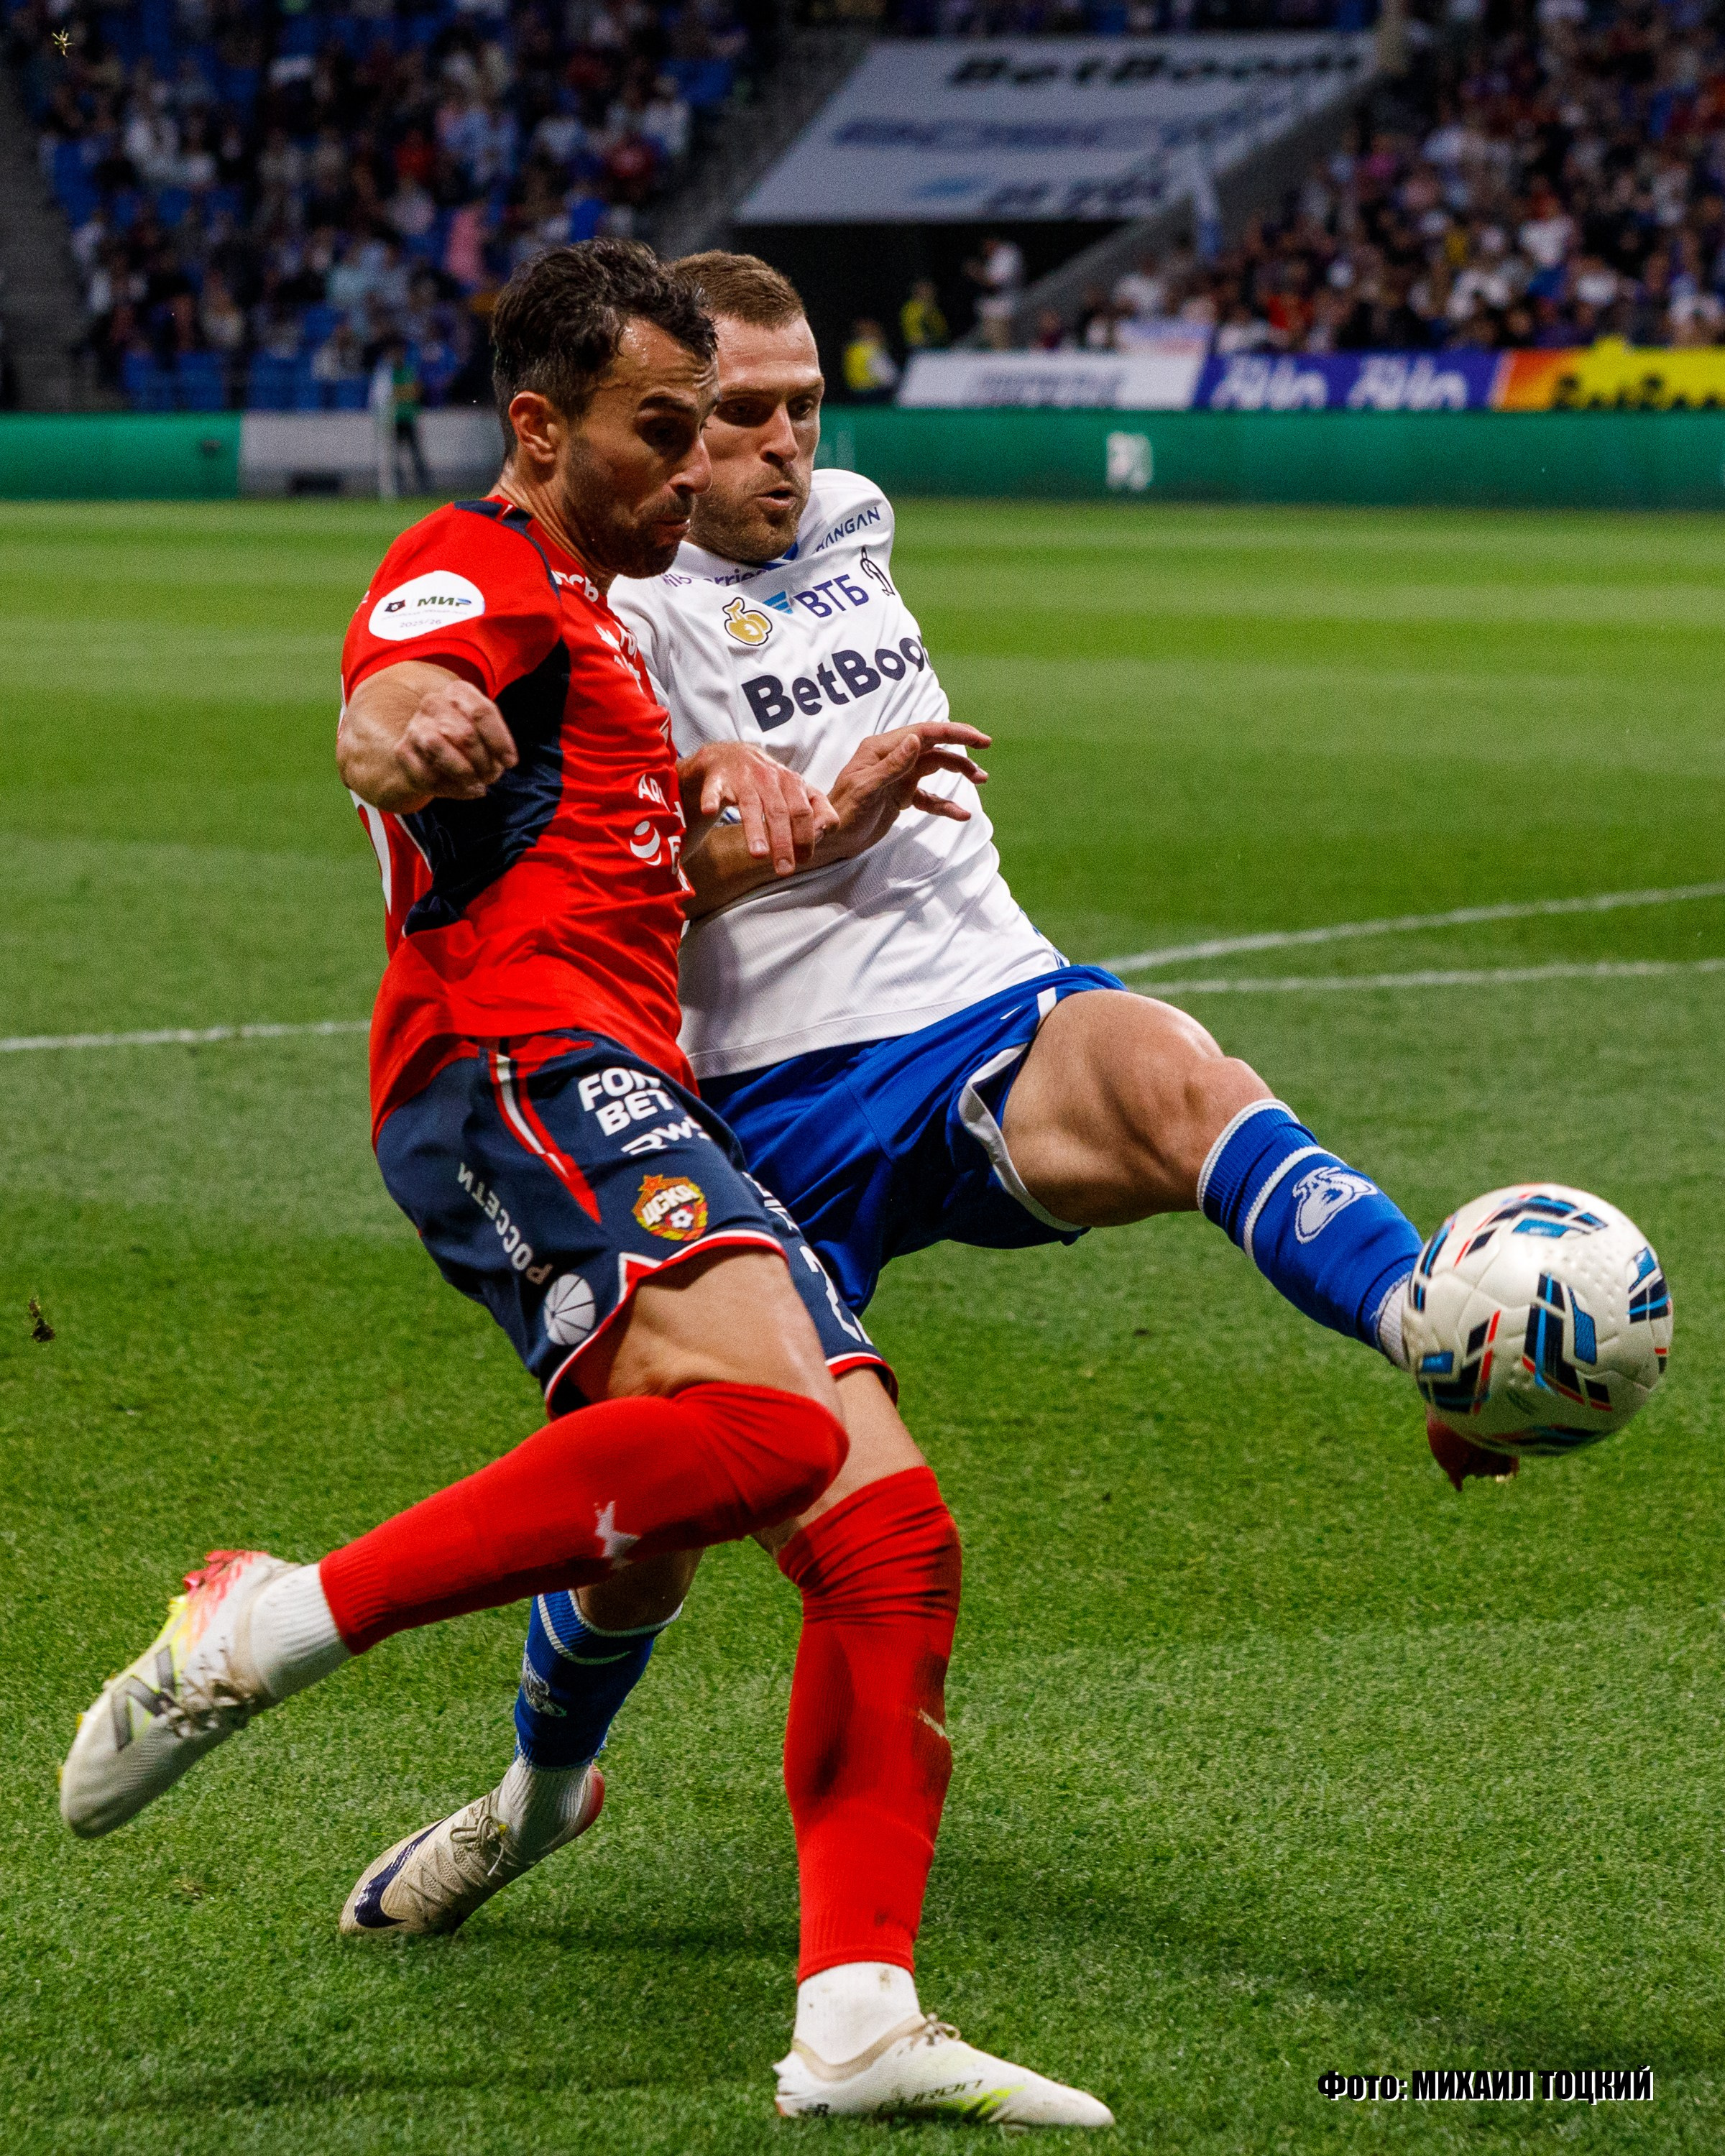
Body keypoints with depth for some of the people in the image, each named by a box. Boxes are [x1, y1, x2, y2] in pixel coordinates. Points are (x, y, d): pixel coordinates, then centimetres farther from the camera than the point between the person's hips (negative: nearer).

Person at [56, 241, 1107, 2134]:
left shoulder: (584, 617, 33)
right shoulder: (473, 574, 2)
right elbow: (390, 705, -20)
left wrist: (721, 776, 26)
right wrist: (403, 731, -46)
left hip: (632, 1102, 10)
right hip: (521, 1072, -10)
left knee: (888, 1533, -3)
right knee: (766, 1420, -34)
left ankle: (857, 2020, -11)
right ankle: (276, 1624, -28)